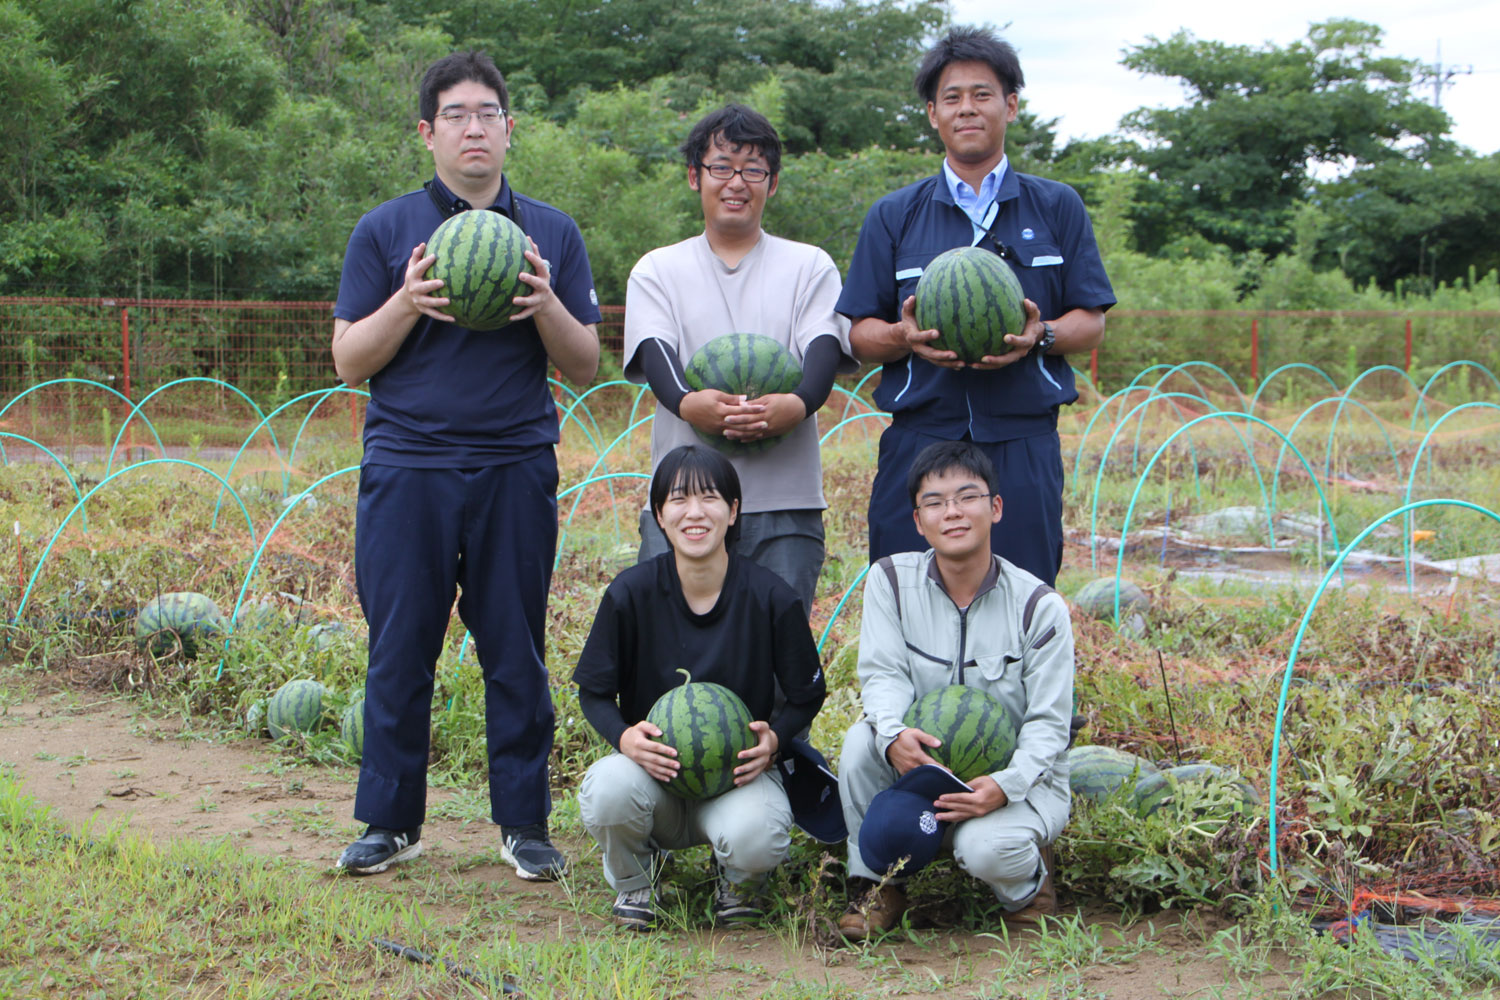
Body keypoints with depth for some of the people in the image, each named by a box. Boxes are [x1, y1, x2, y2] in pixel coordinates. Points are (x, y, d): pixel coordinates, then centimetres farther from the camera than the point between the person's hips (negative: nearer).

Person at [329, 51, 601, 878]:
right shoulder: (385, 231, 6)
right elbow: (349, 362, 3)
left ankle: (524, 821, 15)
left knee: (515, 653, 4)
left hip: (516, 467, 1)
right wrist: (408, 302, -14)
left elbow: (585, 366, 7)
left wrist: (545, 305, -12)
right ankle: (390, 822, 16)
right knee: (399, 653, 4)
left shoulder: (552, 234, 9)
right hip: (407, 465, -1)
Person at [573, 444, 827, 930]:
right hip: (653, 768, 1)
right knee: (609, 788, -35)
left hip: (741, 771, 0)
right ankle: (632, 884, 3)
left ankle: (738, 884, 9)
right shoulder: (630, 593, -8)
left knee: (756, 840, -34)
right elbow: (594, 692, 1)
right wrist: (625, 737, -21)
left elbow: (807, 695, 3)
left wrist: (774, 740, -19)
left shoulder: (771, 598, -9)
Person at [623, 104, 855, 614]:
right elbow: (654, 354, -3)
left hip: (786, 502, 0)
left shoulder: (810, 266, 13)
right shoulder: (657, 270, 13)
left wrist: (799, 403, -26)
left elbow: (825, 349, -3)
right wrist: (686, 401, -27)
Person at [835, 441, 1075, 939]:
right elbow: (882, 672, -12)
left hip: (1021, 780, -3)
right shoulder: (891, 579, -4)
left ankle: (1028, 878, 5)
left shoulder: (1039, 606, -11)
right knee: (864, 737, -28)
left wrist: (1004, 786, -32)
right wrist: (895, 734, -36)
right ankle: (874, 883, -8)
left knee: (986, 848, -34)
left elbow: (1049, 725, -12)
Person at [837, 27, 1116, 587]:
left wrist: (1040, 335, -13)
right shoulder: (892, 217, 12)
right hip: (918, 440, 0)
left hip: (1022, 441, 0)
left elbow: (1091, 323, 9)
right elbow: (859, 334, 9)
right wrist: (905, 337, -13)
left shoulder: (1057, 208, 12)